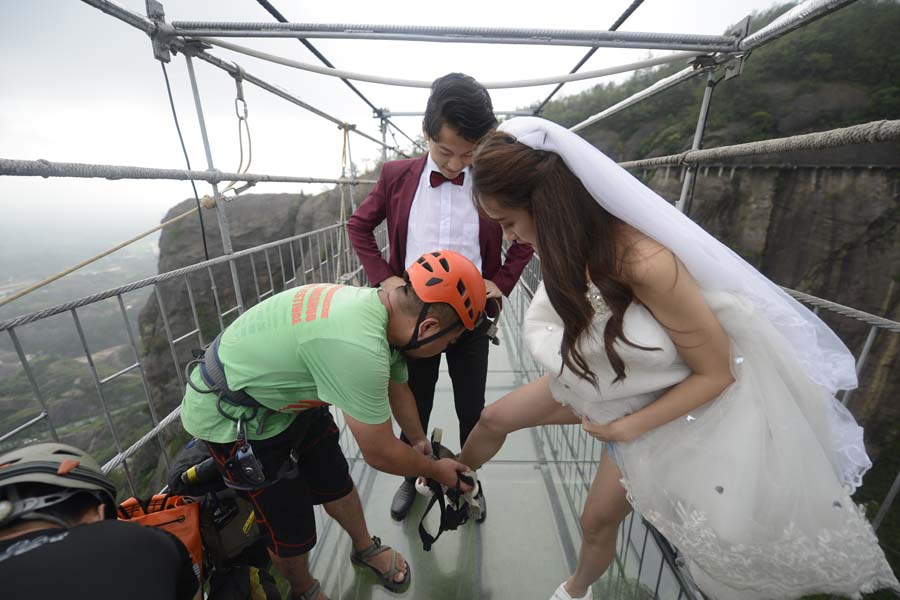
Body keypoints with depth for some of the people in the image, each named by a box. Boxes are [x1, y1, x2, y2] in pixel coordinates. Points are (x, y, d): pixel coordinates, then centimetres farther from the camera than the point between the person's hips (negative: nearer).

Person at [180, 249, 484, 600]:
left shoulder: (381, 308, -11)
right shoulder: (357, 347, -39)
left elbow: (397, 390, 8)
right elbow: (380, 454, -24)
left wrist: (420, 442, 21)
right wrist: (436, 471, -5)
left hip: (284, 395, 7)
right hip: (229, 416, -7)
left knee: (336, 480, 16)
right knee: (292, 529, 6)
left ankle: (366, 549, 43)